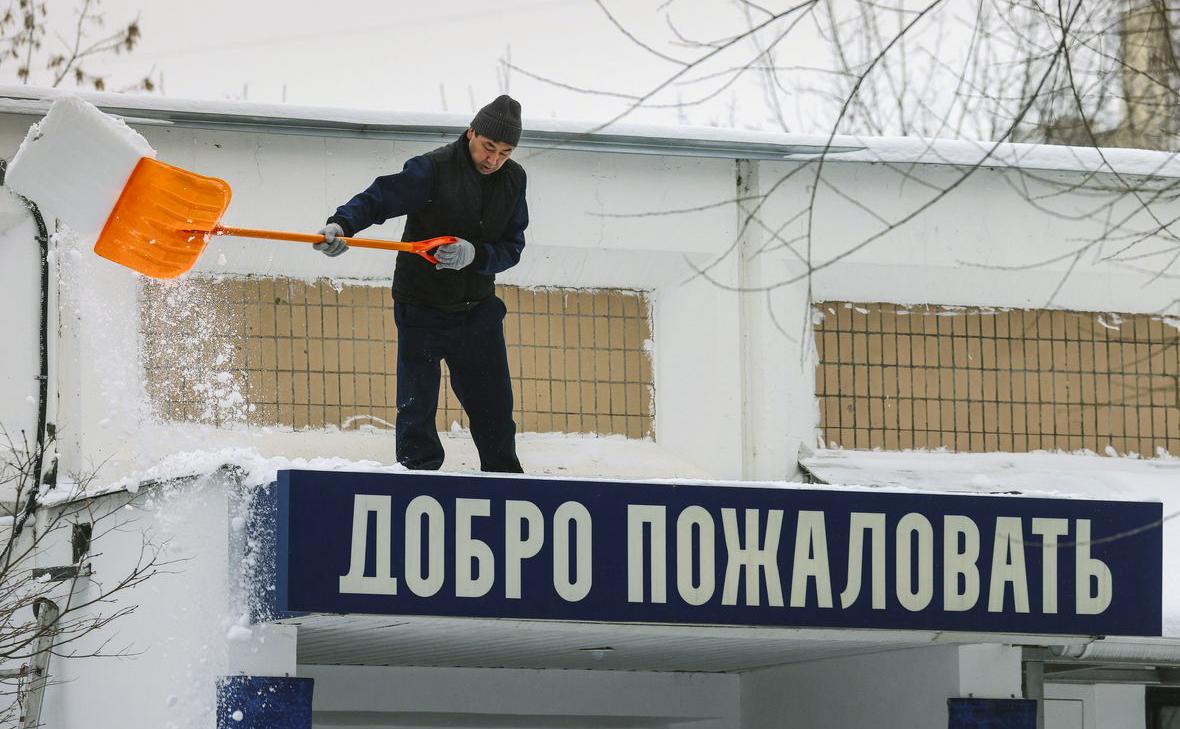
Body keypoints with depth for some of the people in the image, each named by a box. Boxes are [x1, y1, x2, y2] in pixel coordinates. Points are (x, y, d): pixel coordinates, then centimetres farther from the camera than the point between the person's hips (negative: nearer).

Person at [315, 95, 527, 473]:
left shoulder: (513, 179, 1)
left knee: (495, 410, 10)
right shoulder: (433, 169, -15)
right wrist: (341, 224, -43)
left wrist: (475, 254, -22)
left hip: (478, 310, 4)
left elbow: (511, 247, -2)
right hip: (422, 310, -4)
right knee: (417, 412, -4)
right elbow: (378, 198, -24)